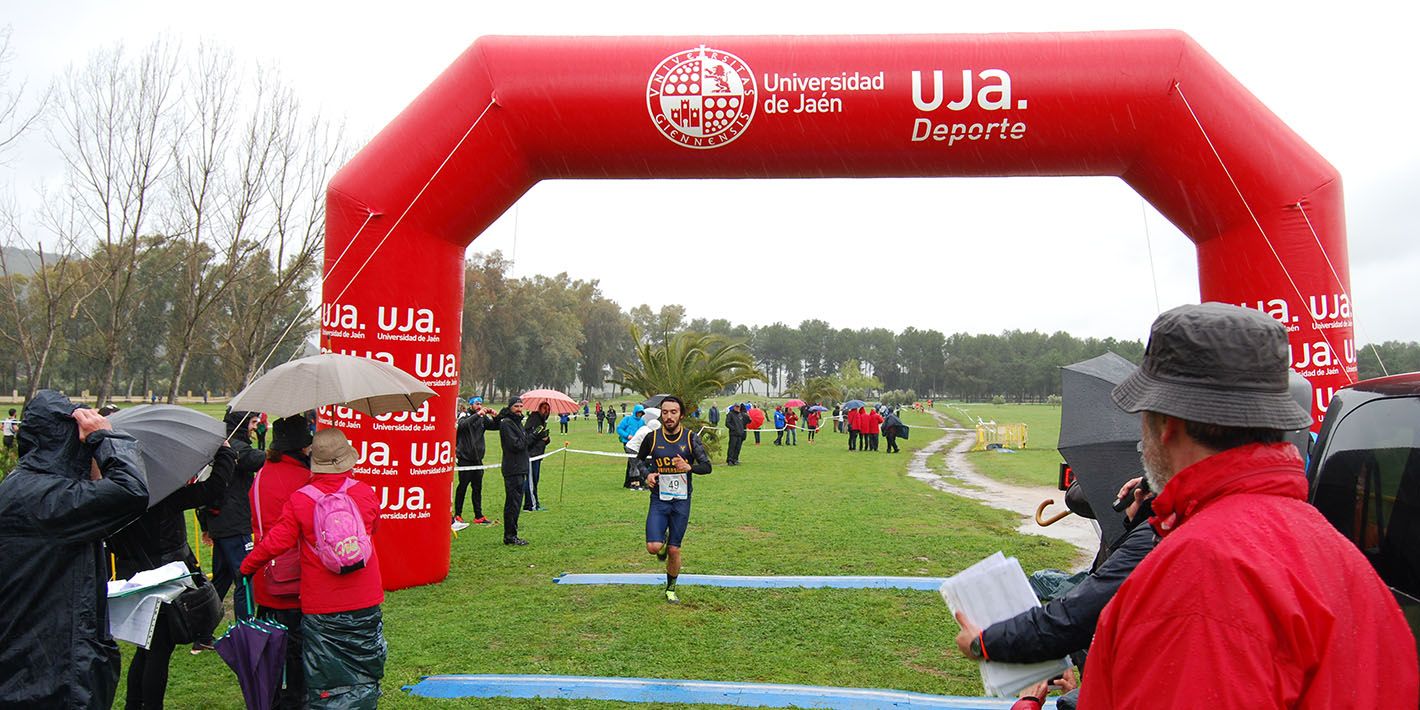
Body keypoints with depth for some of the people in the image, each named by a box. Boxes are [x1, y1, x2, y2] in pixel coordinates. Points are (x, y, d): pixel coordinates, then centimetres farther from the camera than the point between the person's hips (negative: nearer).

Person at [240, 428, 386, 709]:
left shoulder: (300, 500, -12)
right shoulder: (366, 494, -6)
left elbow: (275, 542, -8)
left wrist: (246, 567, 10)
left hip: (320, 608, -1)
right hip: (365, 602, 2)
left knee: (324, 685, 10)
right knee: (364, 675, 16)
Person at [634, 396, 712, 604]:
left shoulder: (691, 438, -4)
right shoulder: (652, 438, -3)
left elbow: (707, 466, -4)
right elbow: (639, 460, 14)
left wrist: (690, 467, -24)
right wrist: (647, 474, -6)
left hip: (681, 501, 0)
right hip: (659, 500, 0)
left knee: (674, 550, 5)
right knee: (653, 547, -16)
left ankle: (671, 589, 28)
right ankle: (663, 540, 21)